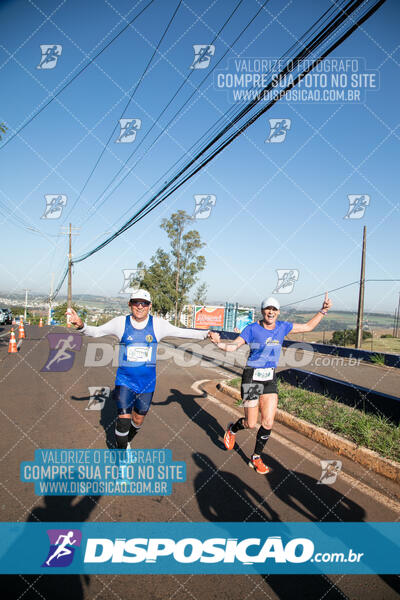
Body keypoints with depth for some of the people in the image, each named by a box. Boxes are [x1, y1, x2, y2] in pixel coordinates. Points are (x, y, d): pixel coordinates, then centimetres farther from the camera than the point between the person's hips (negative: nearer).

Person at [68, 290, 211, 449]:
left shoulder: (158, 324, -5)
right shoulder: (120, 322, -5)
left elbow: (182, 332, 0)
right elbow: (95, 332, 0)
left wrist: (206, 334, -9)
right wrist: (81, 325, -20)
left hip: (147, 382, 2)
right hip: (125, 380, -1)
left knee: (138, 421, 16)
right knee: (123, 419, -9)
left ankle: (127, 441, 47)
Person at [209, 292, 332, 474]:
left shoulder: (282, 327, 4)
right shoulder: (252, 328, -8)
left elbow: (308, 326, 16)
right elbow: (233, 346, -11)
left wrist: (323, 311, 9)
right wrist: (218, 343, -31)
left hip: (270, 379, 4)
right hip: (252, 377, -4)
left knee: (268, 423, 0)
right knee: (251, 424, 2)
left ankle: (256, 458, 23)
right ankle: (232, 429, 37)